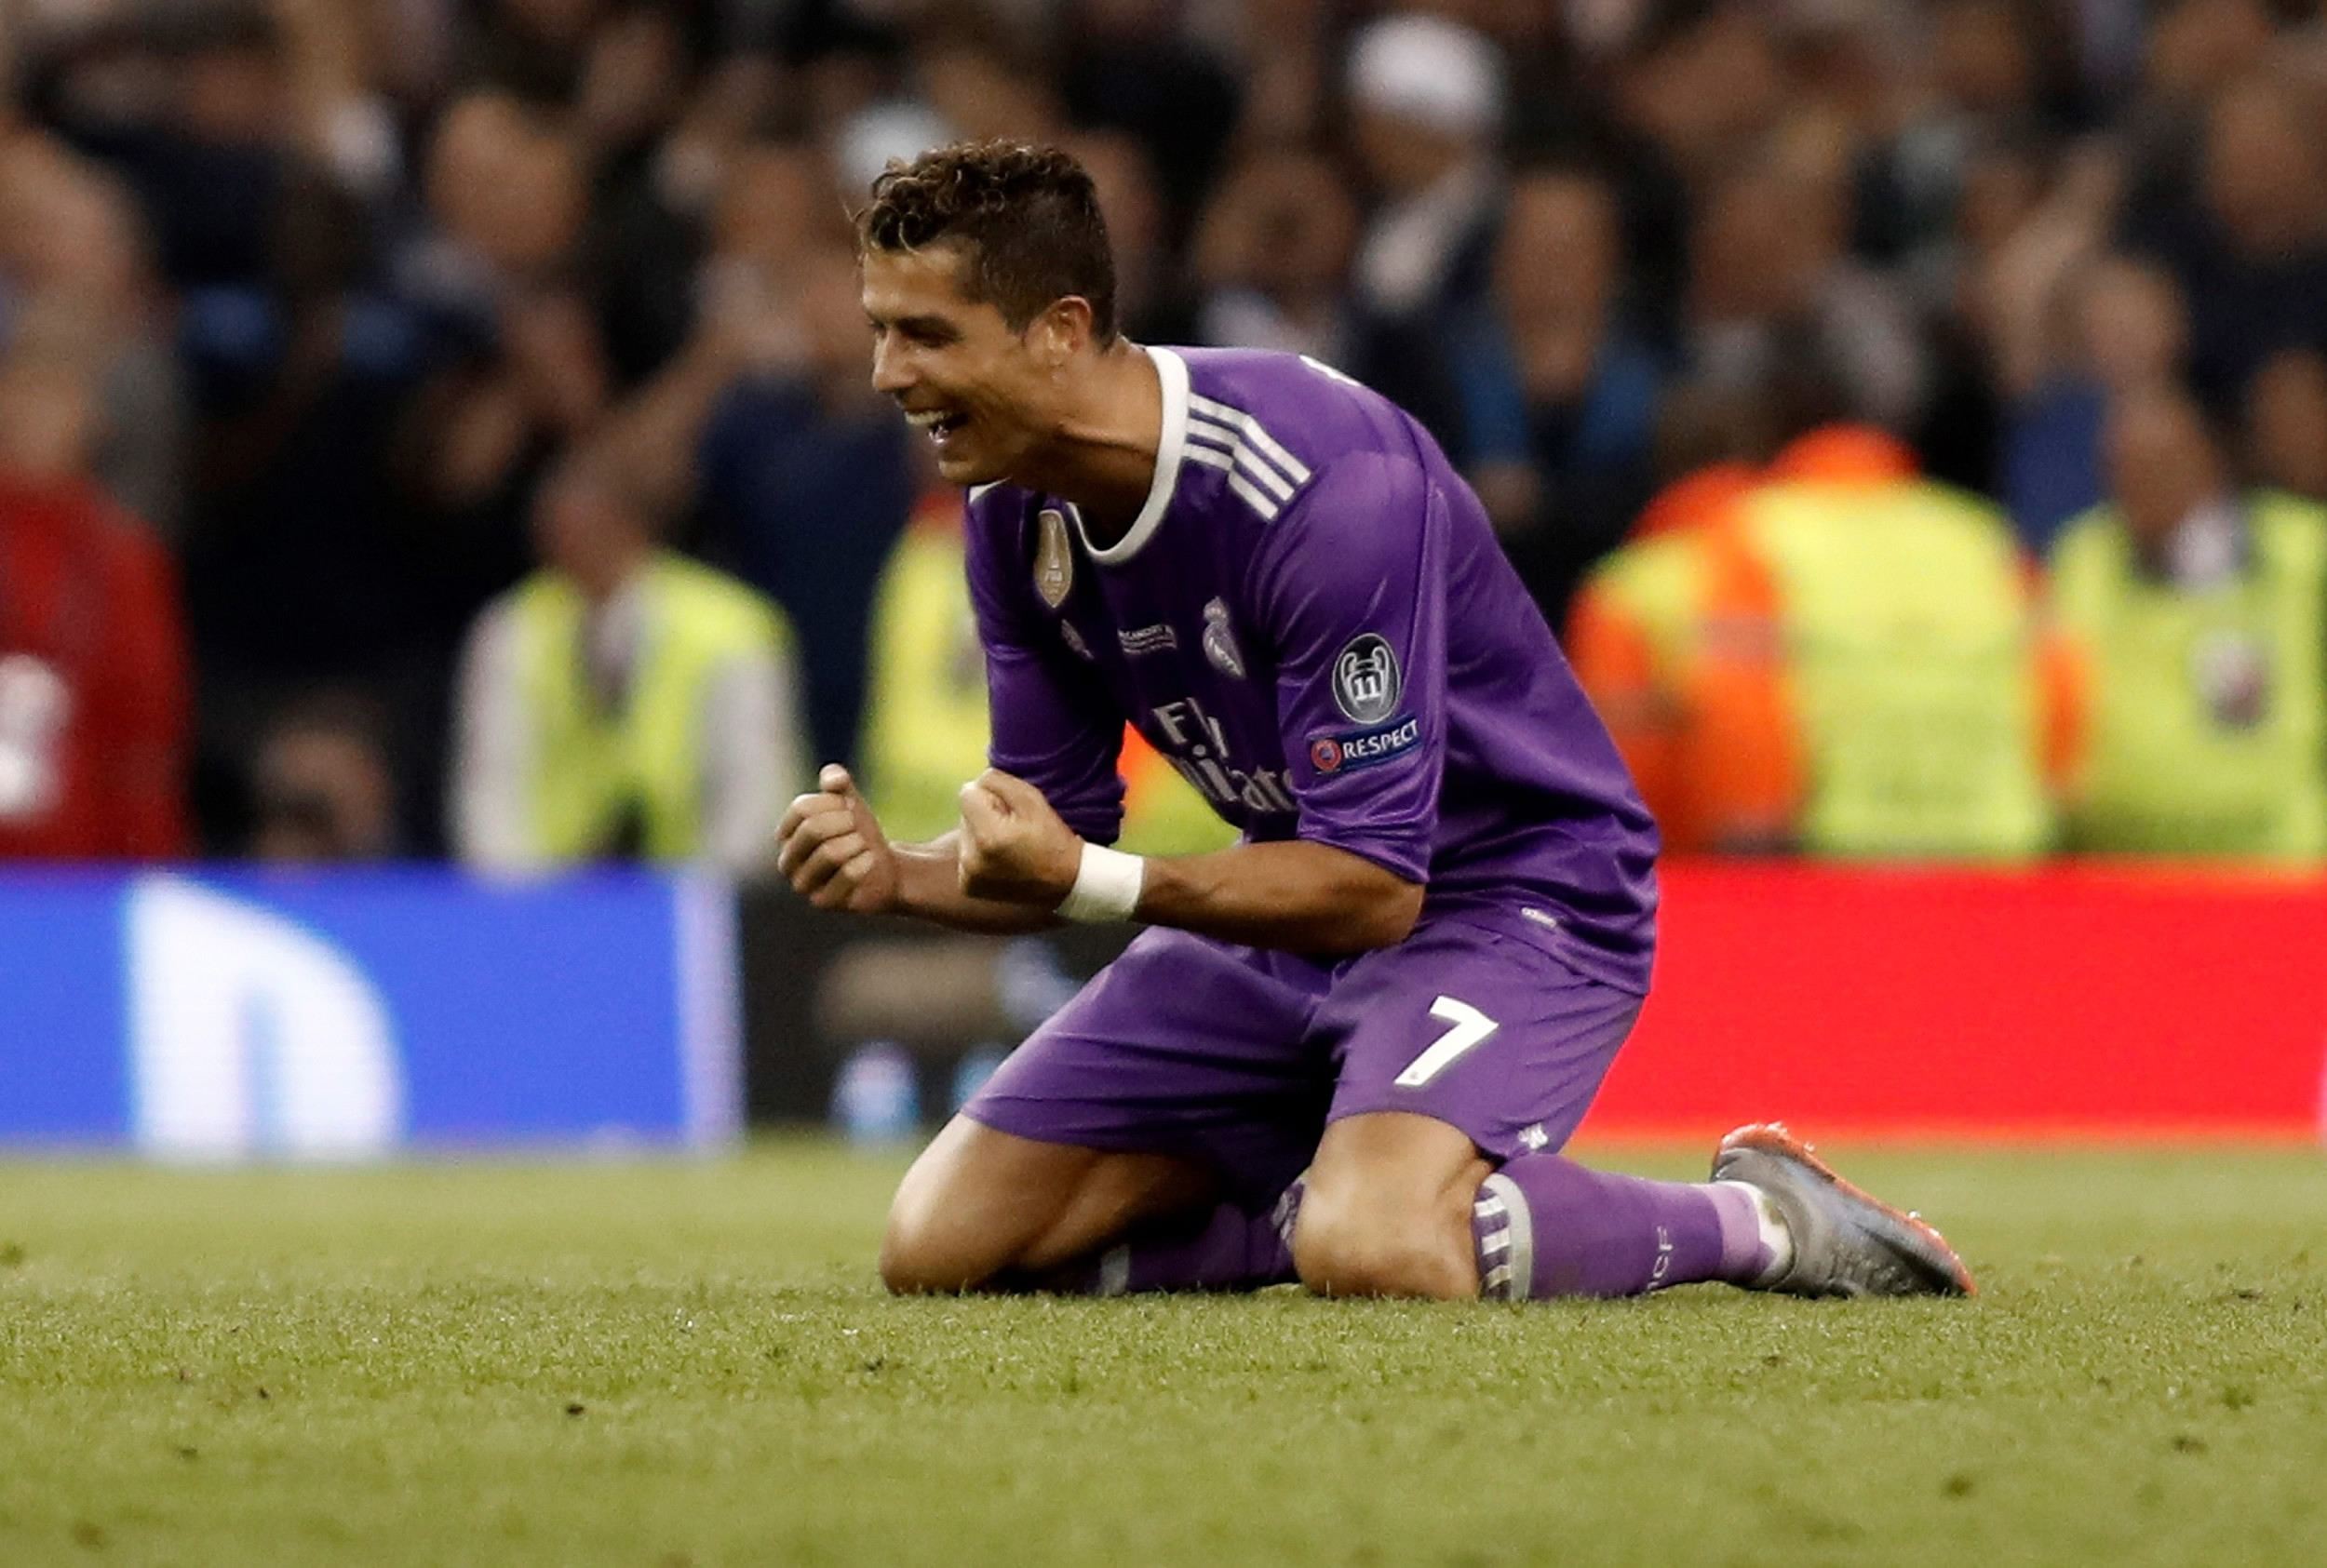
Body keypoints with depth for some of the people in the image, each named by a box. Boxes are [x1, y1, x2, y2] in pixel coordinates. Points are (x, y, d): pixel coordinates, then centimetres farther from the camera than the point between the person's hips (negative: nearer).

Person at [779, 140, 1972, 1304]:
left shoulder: (1317, 479, -29)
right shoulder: (1014, 512, -4)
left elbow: (1373, 886, -28)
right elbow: (1052, 838, 3)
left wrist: (1089, 881, -36)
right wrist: (895, 875, -19)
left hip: (1511, 895, -8)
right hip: (1285, 910, 8)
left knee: (1375, 1254, -36)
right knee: (938, 1248, -4)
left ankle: (1755, 1217, -10)